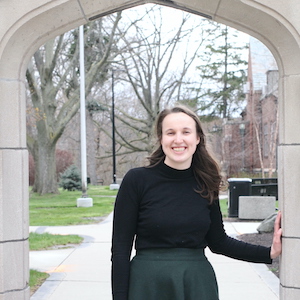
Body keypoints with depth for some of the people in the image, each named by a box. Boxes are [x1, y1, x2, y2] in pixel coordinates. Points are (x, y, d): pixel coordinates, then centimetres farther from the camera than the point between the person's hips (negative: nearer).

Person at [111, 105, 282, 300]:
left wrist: (270, 253, 3)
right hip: (148, 283, -3)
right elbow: (121, 247, -8)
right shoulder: (137, 180, -9)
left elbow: (217, 241, 10)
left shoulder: (206, 185, 2)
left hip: (198, 283, 3)